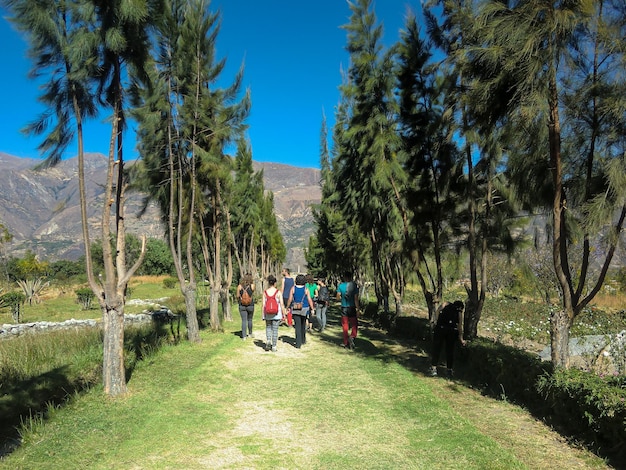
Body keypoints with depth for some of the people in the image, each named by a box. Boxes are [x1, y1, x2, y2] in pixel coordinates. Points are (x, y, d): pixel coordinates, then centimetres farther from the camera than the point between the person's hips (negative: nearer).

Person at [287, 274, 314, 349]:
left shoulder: (293, 288, -5)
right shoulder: (306, 289, -6)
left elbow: (290, 299, -3)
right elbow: (309, 300, -7)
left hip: (295, 309, -1)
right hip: (304, 309, 1)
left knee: (297, 326, 0)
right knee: (303, 325, 21)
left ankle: (298, 343, -6)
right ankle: (303, 340, 34)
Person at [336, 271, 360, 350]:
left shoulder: (341, 286, -4)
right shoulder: (354, 286, -5)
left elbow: (338, 298, -2)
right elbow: (356, 299, -8)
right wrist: (358, 309, -5)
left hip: (344, 308, 1)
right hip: (352, 308, -1)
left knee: (345, 325, 10)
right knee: (354, 324, 10)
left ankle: (346, 343, 14)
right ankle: (352, 336, -15)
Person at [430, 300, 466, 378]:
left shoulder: (445, 305, 22)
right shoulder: (459, 312, 19)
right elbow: (460, 326, 17)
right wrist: (461, 339, 22)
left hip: (440, 327, 0)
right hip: (452, 330, 0)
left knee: (436, 348, 7)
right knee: (450, 350, 12)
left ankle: (434, 368, 6)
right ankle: (450, 370, 19)